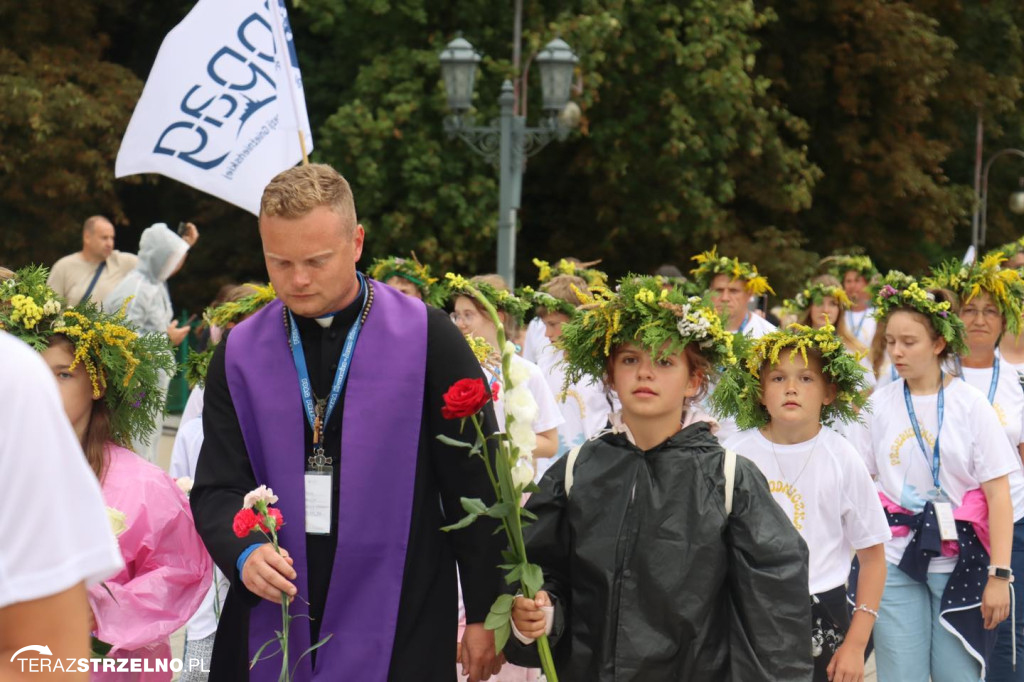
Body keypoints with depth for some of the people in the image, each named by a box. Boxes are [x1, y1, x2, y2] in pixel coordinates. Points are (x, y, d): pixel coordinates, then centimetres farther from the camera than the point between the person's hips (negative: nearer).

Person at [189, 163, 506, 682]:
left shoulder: (427, 338, -4)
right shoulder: (239, 352, 5)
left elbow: (475, 487, -2)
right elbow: (216, 488, 3)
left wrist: (483, 615, -2)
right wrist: (245, 552, -18)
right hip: (270, 626, 3)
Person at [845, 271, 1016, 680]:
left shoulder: (970, 404, -3)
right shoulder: (879, 404, 3)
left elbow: (998, 495, -4)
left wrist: (999, 575, -10)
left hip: (960, 562, -1)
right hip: (895, 563, 2)